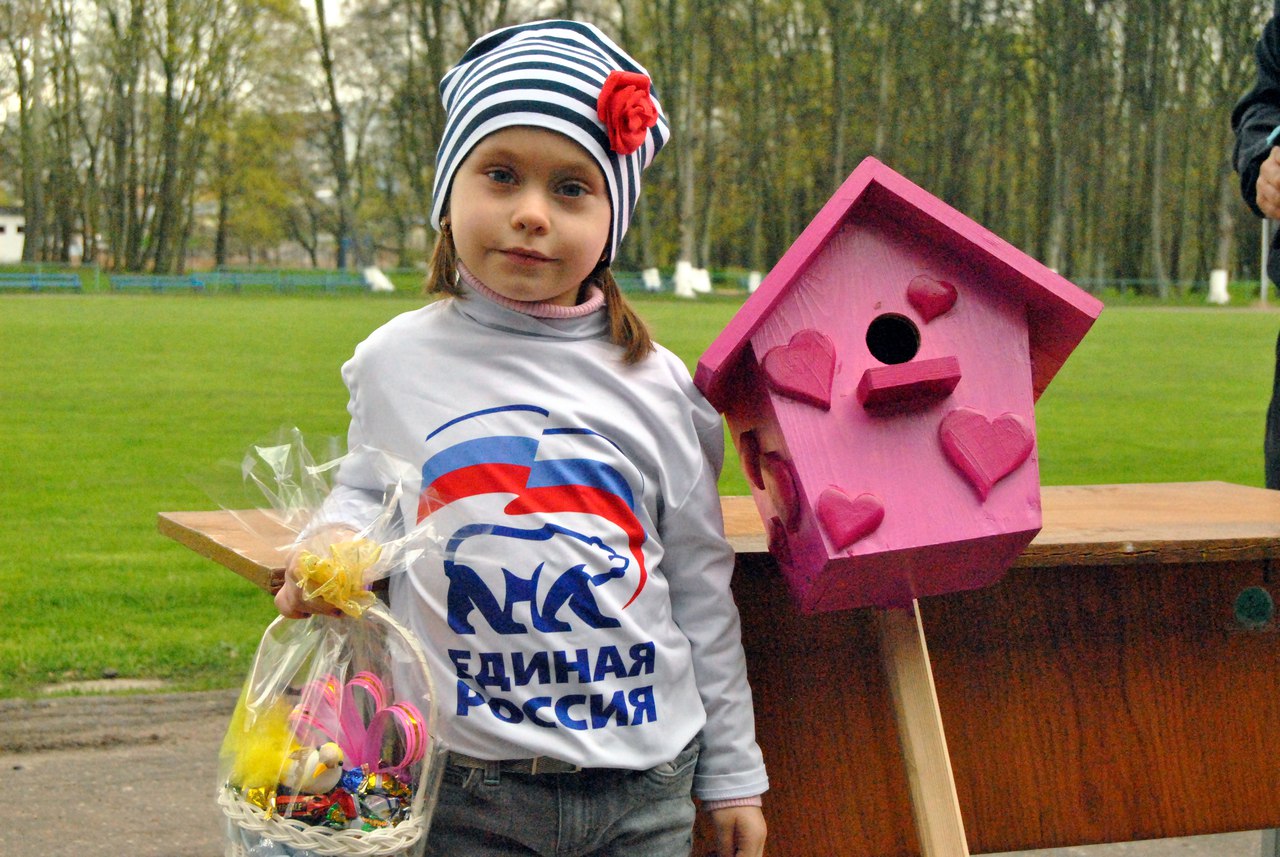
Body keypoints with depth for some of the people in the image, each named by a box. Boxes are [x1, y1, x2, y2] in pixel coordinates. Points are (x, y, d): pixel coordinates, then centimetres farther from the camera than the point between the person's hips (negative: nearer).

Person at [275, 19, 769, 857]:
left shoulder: (656, 385, 1)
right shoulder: (398, 362, 1)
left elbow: (700, 591, 7)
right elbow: (368, 489, 20)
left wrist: (734, 773, 10)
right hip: (463, 784, 0)